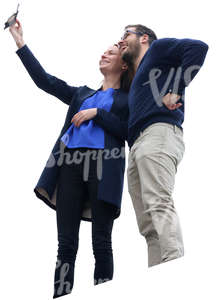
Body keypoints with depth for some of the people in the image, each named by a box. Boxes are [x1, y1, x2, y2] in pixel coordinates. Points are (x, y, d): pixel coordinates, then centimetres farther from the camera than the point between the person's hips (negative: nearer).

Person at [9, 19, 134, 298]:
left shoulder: (128, 99, 16)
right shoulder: (82, 94, 29)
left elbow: (129, 132, 0)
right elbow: (45, 81, 21)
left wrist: (96, 113, -3)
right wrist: (20, 43, 19)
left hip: (104, 167, -4)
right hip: (70, 164, 4)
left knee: (101, 243, -7)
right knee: (66, 243, -3)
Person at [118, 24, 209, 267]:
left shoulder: (158, 48, 15)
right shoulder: (136, 79, 37)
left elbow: (198, 47, -3)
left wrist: (175, 91, -9)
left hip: (159, 132, -9)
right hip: (136, 146, 9)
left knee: (158, 204, -26)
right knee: (149, 227, -2)